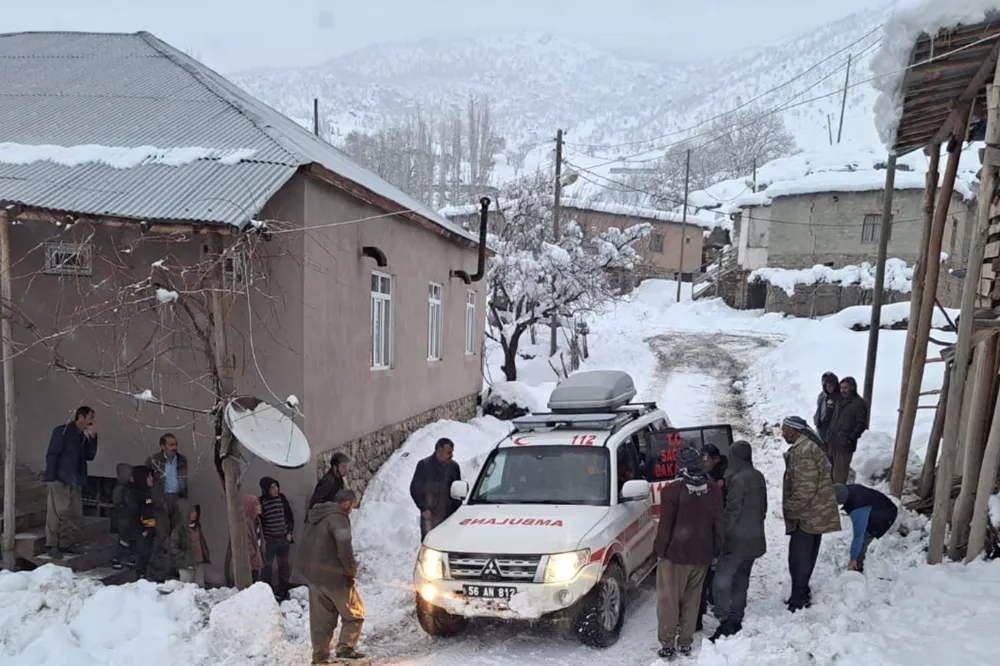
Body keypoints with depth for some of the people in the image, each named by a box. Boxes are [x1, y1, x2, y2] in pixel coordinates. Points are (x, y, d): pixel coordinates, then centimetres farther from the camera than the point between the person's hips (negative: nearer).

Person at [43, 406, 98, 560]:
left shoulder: (83, 436, 14)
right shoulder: (62, 431, -8)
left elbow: (90, 456, 11)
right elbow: (51, 455, -11)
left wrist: (93, 438, 0)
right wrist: (51, 478, -16)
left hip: (74, 481, 8)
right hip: (60, 479, -8)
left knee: (75, 513, 7)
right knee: (57, 513, -5)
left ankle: (66, 543, 15)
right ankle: (51, 545, 2)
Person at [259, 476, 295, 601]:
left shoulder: (282, 498, 1)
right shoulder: (261, 502, -13)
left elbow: (290, 516, 9)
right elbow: (258, 522, -11)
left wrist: (289, 532, 4)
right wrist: (262, 539, -12)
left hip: (284, 539, 5)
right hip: (269, 540, -5)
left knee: (283, 565, 15)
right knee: (267, 566, 0)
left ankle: (282, 591, 29)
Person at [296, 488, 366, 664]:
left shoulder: (316, 516, 13)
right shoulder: (338, 517, -16)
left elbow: (308, 545, 22)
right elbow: (344, 541, -33)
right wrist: (351, 568, -22)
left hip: (312, 575, 8)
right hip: (334, 576, -8)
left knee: (320, 620, 14)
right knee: (354, 613, 6)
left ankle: (320, 657, 16)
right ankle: (345, 647, -3)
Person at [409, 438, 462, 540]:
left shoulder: (454, 466, 6)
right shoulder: (424, 465, -5)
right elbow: (415, 489, -2)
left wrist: (456, 510, 6)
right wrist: (424, 508, -8)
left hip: (450, 515, 4)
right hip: (429, 515, -3)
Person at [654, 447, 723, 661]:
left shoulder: (672, 490, -15)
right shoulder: (714, 491, 0)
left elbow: (665, 525, -11)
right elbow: (718, 525, 5)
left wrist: (660, 550, -1)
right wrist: (716, 551, 13)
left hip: (675, 553, -4)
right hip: (702, 554, 5)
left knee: (669, 599, 6)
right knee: (691, 600, 16)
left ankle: (668, 644, 7)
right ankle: (685, 642, 21)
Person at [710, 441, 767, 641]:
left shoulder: (737, 479, -19)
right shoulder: (758, 477, 8)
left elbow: (731, 512, -18)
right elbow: (763, 508, 16)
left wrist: (722, 535, -11)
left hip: (737, 540, -9)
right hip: (754, 539, 9)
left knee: (722, 580, -5)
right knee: (741, 580, 15)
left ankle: (726, 623, -7)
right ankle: (736, 620, 21)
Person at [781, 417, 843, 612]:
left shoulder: (803, 452, -22)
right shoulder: (805, 447, 12)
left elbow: (805, 489, -25)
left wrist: (790, 510, -15)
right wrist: (792, 510, 19)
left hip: (808, 516, -10)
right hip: (814, 514, 10)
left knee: (799, 559, 0)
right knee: (803, 557, 18)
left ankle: (799, 598, 10)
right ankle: (801, 594, 29)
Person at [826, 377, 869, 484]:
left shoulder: (860, 403, -8)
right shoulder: (841, 401, 16)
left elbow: (861, 424, -11)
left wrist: (851, 438, -17)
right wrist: (829, 433, 15)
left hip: (845, 443, -8)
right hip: (833, 441, 8)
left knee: (841, 469, -7)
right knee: (832, 467, 15)